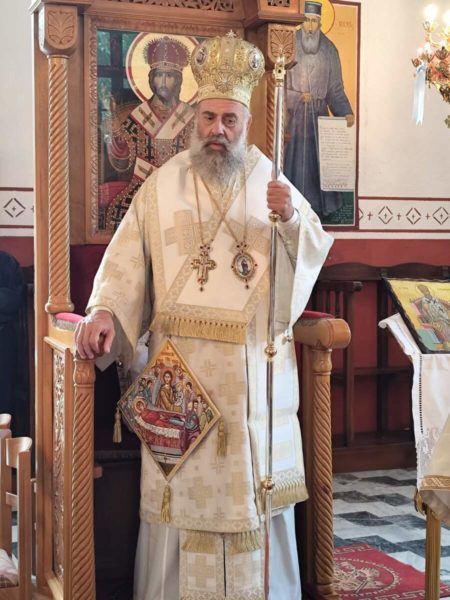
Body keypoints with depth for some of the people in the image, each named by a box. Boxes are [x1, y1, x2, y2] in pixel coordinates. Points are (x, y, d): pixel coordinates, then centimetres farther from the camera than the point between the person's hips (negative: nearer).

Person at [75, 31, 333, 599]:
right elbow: (128, 258, -3)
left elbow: (314, 251, 4)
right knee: (181, 482, 3)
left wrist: (292, 219, -16)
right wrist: (105, 310, -19)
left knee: (256, 478, 8)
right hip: (180, 364, -1)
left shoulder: (271, 183, 8)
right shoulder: (164, 184, 3)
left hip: (255, 366, 2)